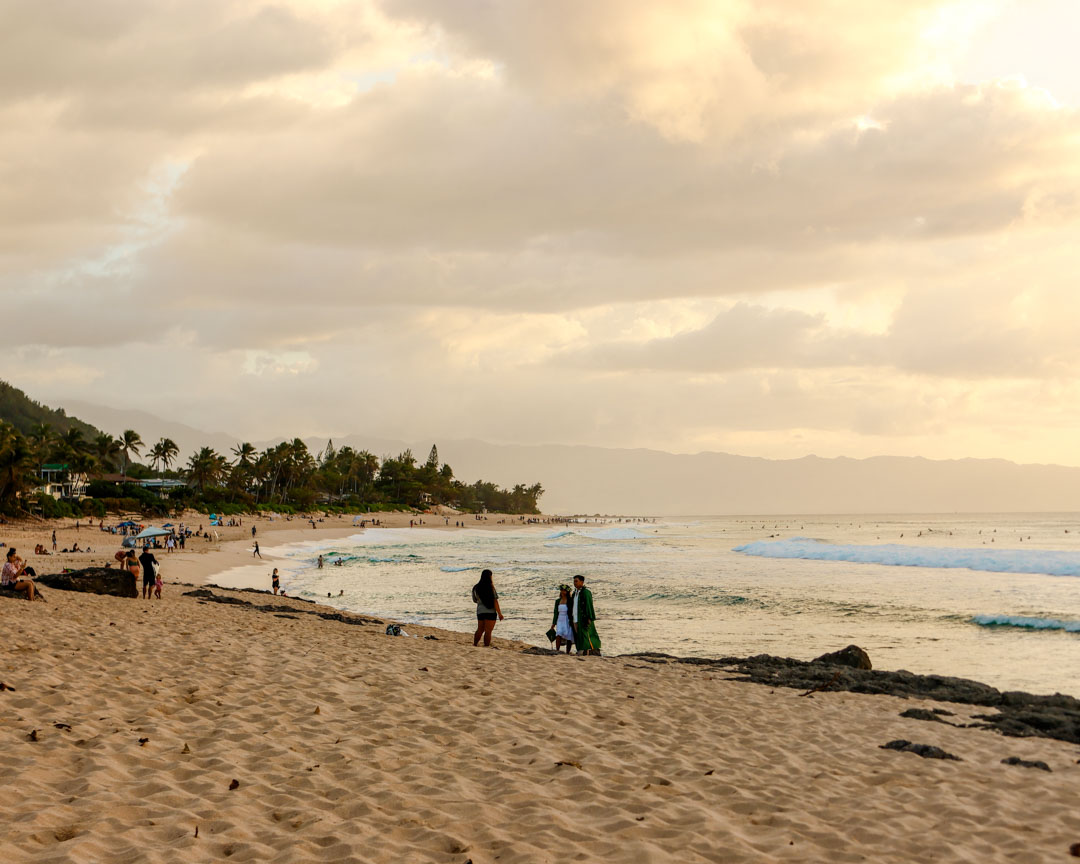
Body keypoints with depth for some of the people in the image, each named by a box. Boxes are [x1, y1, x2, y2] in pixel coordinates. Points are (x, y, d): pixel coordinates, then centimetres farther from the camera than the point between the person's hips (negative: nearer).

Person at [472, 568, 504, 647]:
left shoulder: (476, 588, 2)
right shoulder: (490, 587, -12)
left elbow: (475, 600, 12)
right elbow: (495, 601, -13)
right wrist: (499, 613, -8)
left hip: (480, 611, 5)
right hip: (490, 611, -5)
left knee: (480, 630, 20)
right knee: (488, 631, -1)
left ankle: (474, 645, 23)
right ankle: (486, 647, -1)